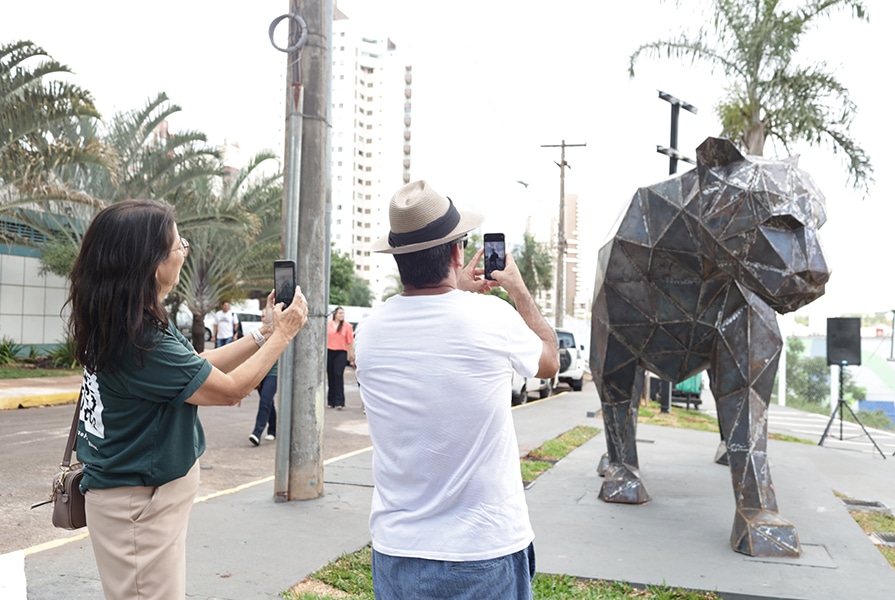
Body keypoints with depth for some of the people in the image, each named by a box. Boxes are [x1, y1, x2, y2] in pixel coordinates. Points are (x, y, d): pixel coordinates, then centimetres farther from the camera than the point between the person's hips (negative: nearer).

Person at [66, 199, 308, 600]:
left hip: (149, 493, 10)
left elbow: (198, 364, 11)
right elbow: (230, 389, -21)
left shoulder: (133, 324, 2)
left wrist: (263, 335, 5)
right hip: (139, 503, -10)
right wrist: (284, 333, -10)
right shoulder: (139, 341, -29)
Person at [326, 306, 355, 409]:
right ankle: (331, 401, 14)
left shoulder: (347, 326, 2)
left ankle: (339, 402, -11)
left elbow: (350, 342, 1)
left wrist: (351, 354, -1)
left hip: (341, 353, -2)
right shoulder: (328, 324, 7)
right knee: (330, 376, 6)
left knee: (339, 376, -10)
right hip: (329, 352, 2)